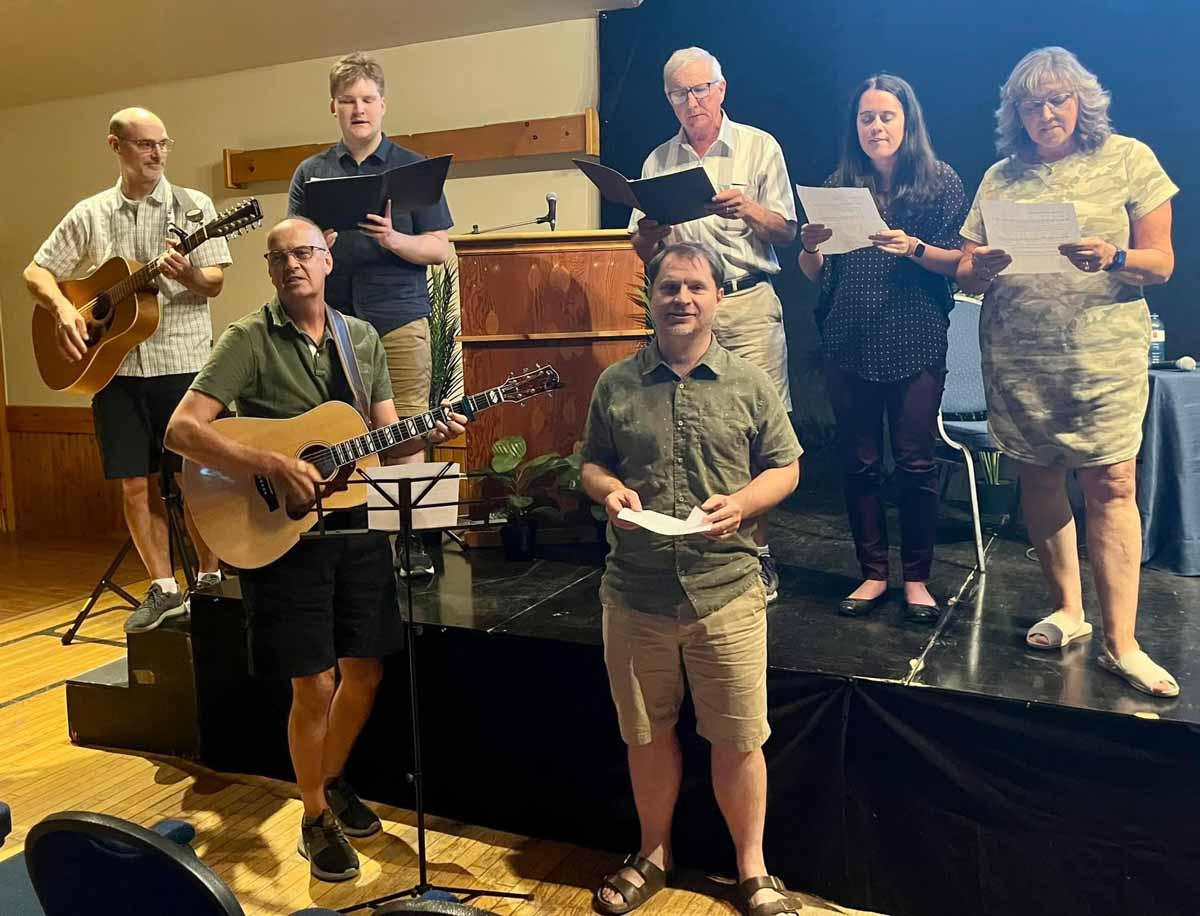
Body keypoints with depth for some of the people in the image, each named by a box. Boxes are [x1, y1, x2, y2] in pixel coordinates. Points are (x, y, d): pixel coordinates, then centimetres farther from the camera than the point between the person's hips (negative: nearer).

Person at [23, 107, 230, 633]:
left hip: (184, 364, -2)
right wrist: (63, 309, -7)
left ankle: (210, 580, 18)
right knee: (136, 484, 5)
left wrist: (185, 275, -26)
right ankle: (164, 589, 17)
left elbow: (216, 282, -5)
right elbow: (36, 272, 12)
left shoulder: (193, 205, 3)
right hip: (115, 367, 3)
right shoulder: (90, 215, 9)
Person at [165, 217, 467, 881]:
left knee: (365, 670, 12)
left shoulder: (363, 339, 8)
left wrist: (426, 435, -11)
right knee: (315, 685, -2)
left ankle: (333, 781, 37)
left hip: (358, 527, 5)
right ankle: (315, 819, 21)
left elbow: (386, 441, 10)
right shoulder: (249, 339, -9)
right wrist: (272, 465, -28)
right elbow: (181, 430, -18)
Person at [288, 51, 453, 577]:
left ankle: (410, 539, 6)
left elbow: (440, 249, 3)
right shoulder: (311, 173, 13)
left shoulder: (413, 169, 7)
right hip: (331, 321, 2)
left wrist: (394, 240, -15)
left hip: (399, 320, -2)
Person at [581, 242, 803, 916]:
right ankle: (654, 854, 37)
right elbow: (592, 462, 13)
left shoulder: (750, 383, 2)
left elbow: (786, 468, 6)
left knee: (739, 739, 6)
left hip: (727, 589, -1)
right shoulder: (616, 384, 5)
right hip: (635, 592, 2)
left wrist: (741, 504, -13)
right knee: (647, 734, 16)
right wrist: (608, 490, -9)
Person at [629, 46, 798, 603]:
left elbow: (787, 233, 5)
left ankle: (757, 554, 4)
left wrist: (749, 210, -15)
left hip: (748, 305, -2)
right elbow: (642, 250, 14)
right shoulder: (658, 161, 15)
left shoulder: (759, 147, 8)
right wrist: (651, 231, -9)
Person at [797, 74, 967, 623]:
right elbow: (816, 275, 11)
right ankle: (873, 573, 19)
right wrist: (809, 248, -10)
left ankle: (916, 577, 14)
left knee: (914, 460, 0)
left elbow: (962, 263, 0)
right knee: (858, 460, 6)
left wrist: (913, 248, -17)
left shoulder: (941, 183, 4)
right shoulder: (838, 186, 10)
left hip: (916, 343, -2)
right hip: (849, 345, 3)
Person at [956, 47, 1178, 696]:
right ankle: (1067, 609, 23)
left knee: (1111, 483, -7)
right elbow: (967, 278, 9)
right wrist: (980, 267, -14)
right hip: (1016, 356, 3)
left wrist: (1113, 258, -19)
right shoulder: (1000, 178, 11)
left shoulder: (1127, 159, 5)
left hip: (1104, 353, -2)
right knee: (1038, 478, 7)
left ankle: (1120, 643, -2)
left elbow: (1161, 263, 2)